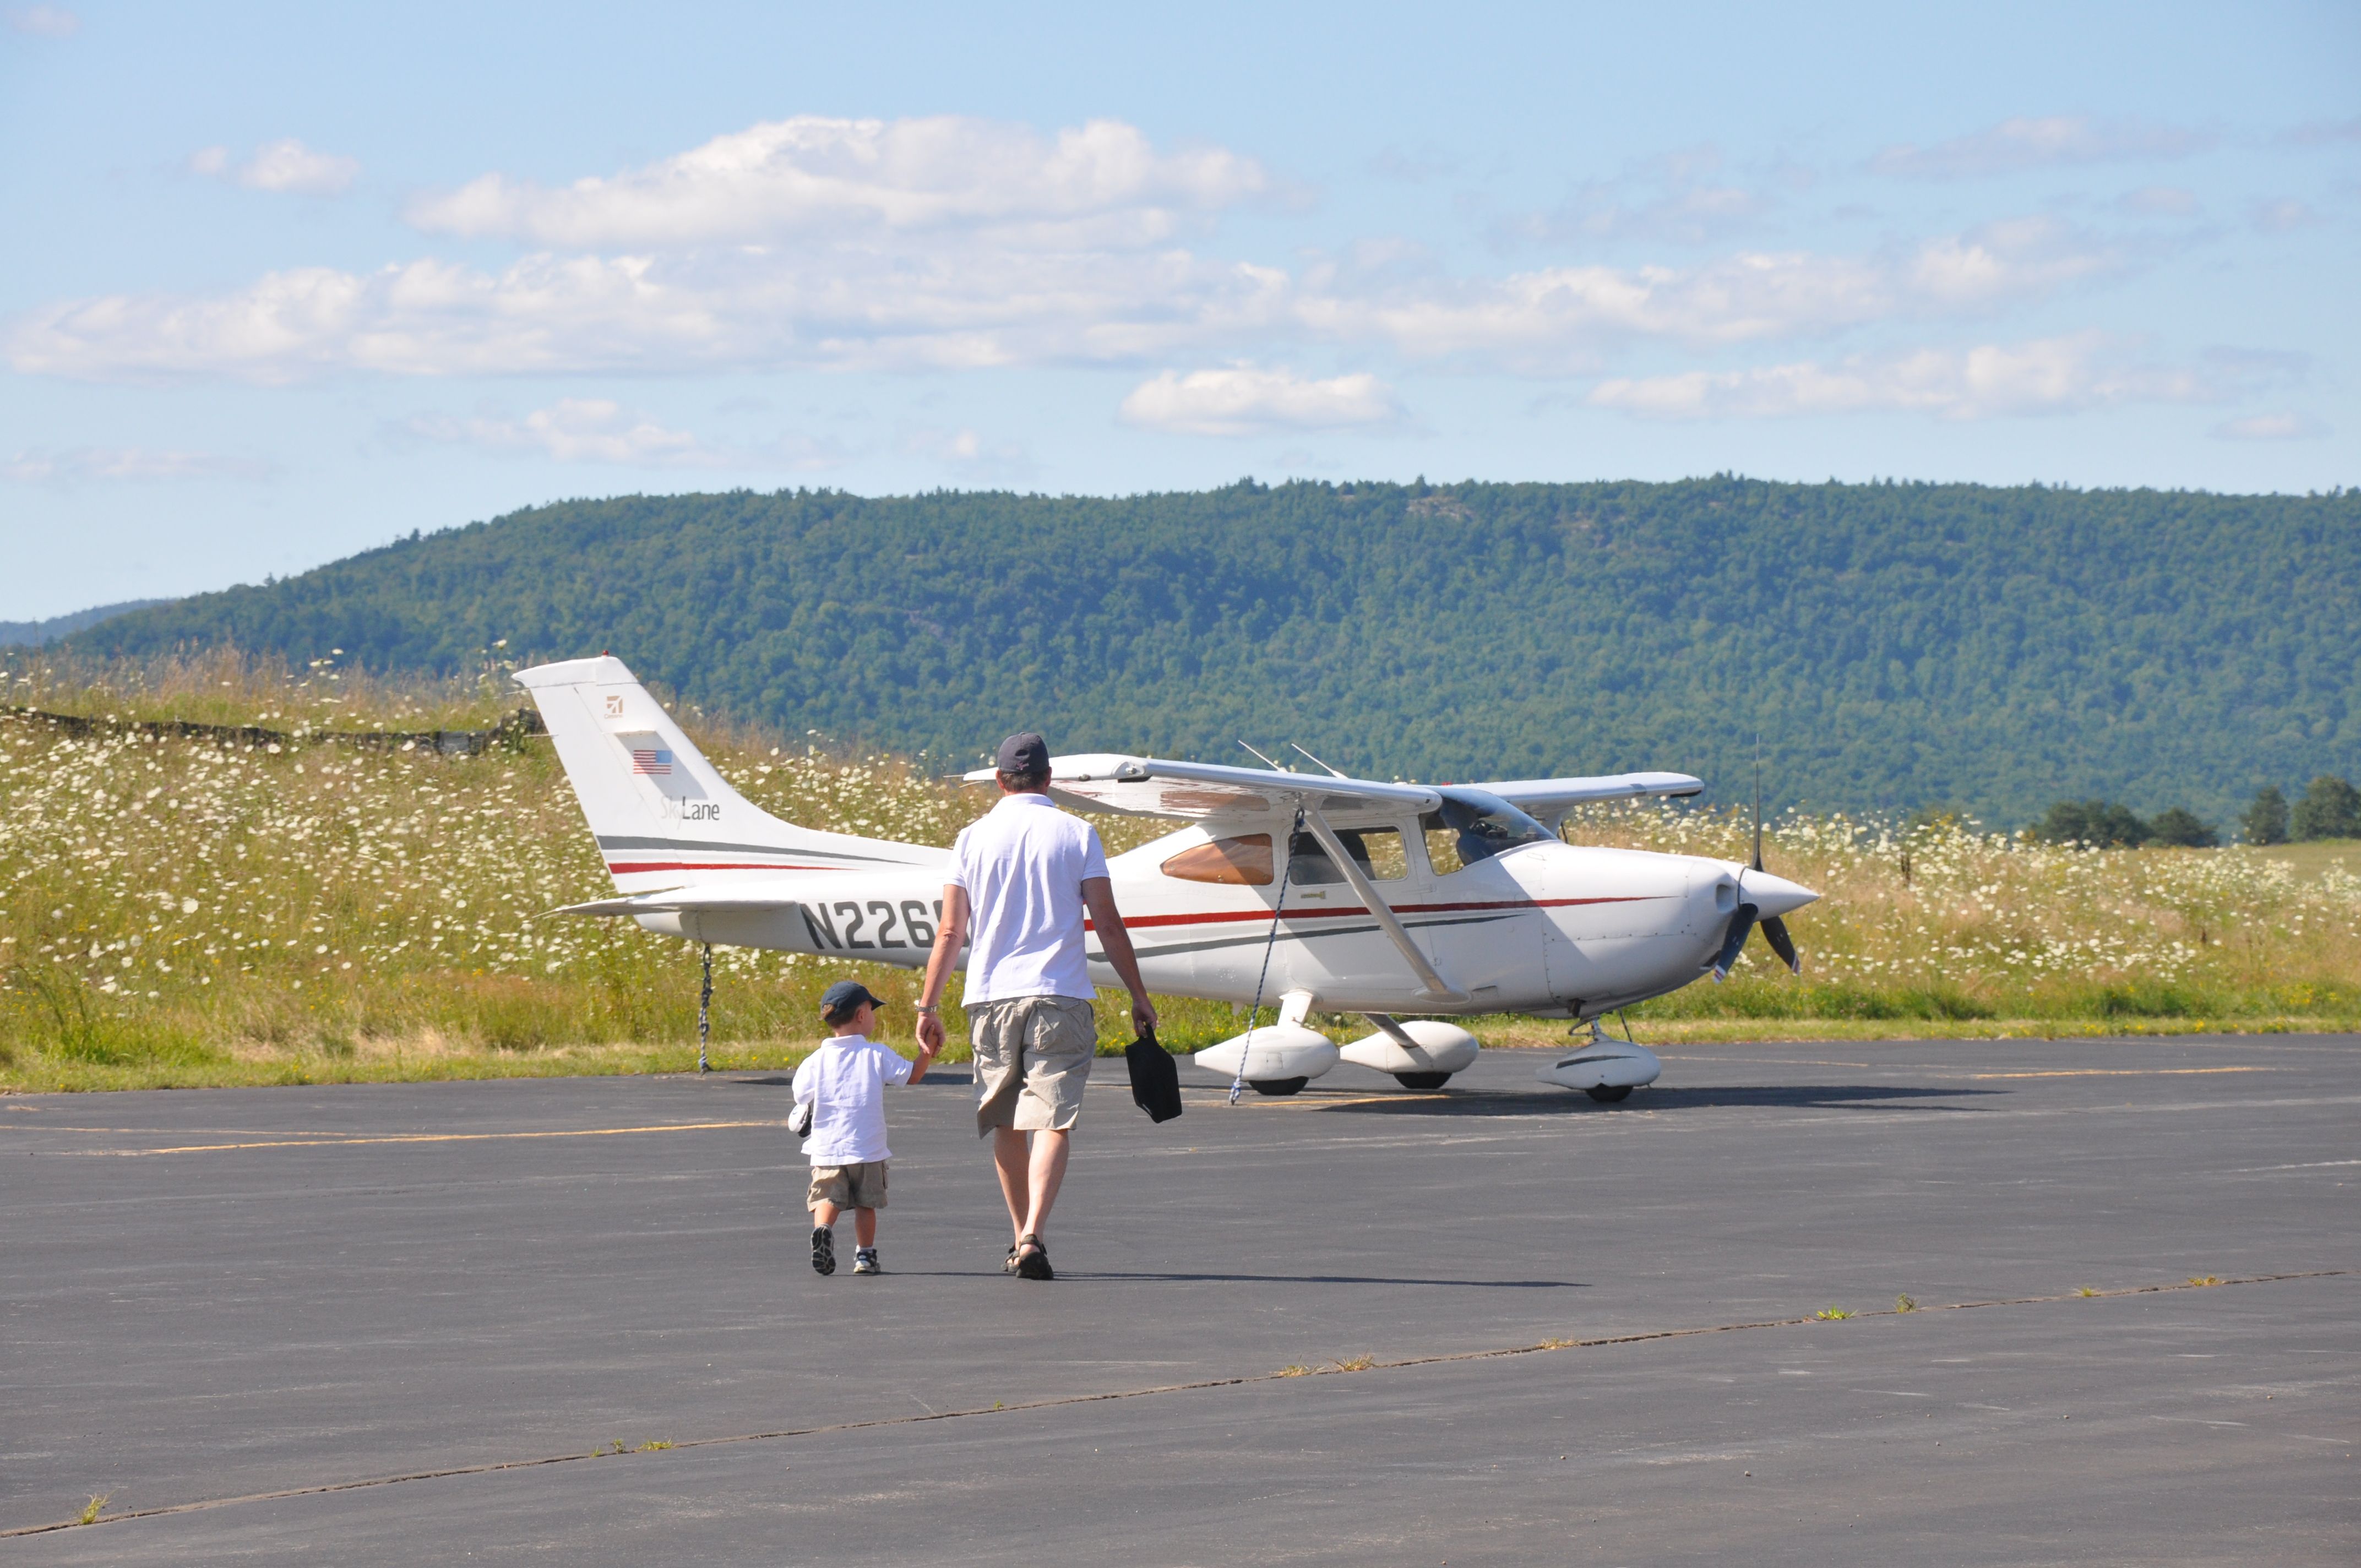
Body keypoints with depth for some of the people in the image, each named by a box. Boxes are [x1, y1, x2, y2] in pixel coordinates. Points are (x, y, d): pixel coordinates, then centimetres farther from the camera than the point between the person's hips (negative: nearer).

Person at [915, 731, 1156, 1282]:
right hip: (1060, 996, -2)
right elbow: (1108, 925, 0)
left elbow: (950, 933, 4)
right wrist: (1139, 996, 7)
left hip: (991, 995, 2)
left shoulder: (975, 837, 6)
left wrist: (928, 1008, 9)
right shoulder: (1076, 834, 3)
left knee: (1007, 1126, 15)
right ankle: (1032, 1237, -23)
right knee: (1051, 1122, -7)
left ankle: (1020, 1236, 23)